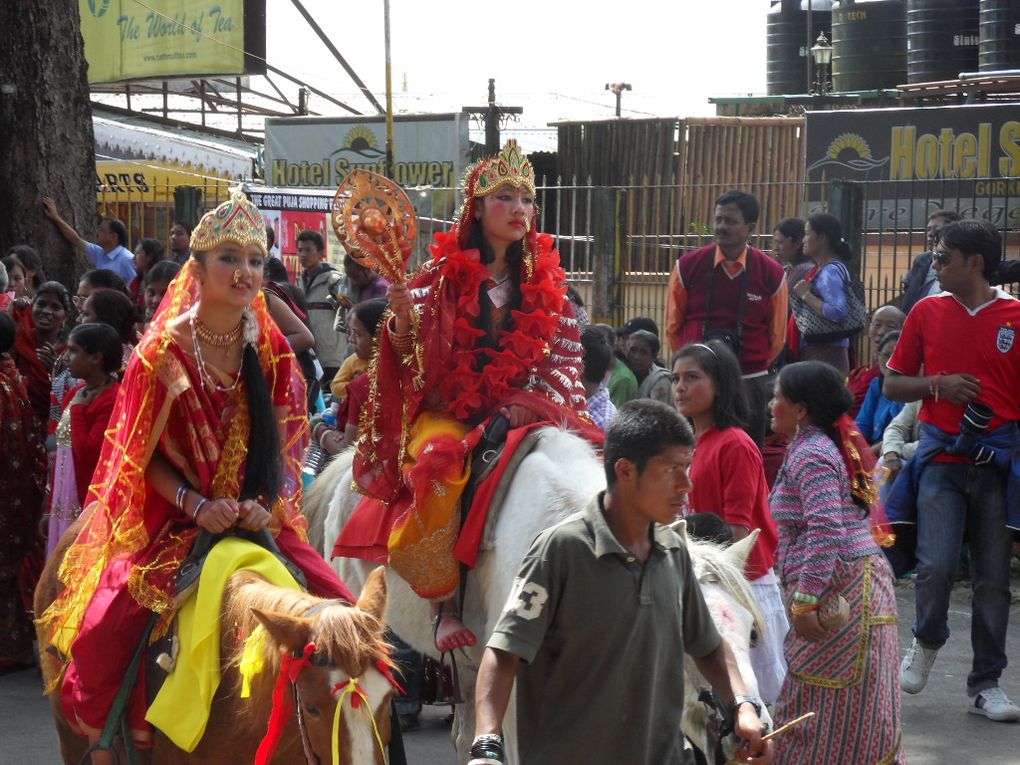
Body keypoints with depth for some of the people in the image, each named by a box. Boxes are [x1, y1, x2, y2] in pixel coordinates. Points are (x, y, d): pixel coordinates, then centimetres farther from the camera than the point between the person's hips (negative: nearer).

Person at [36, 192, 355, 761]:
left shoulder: (272, 350, 4)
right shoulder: (165, 354, -7)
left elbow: (288, 442, 6)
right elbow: (141, 456, -5)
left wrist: (269, 505, -12)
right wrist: (196, 505, -19)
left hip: (259, 520, 3)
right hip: (171, 523, -3)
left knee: (338, 608, -14)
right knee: (107, 629, -24)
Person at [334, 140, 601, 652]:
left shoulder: (546, 279, 10)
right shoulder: (444, 273, 1)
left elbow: (566, 354, 10)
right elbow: (407, 353, -5)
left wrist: (528, 402, -6)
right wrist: (402, 318, -27)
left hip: (521, 412, 3)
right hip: (447, 413, -3)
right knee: (440, 468, -36)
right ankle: (446, 604, -22)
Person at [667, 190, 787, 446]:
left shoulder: (772, 274, -3)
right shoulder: (688, 267, -2)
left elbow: (777, 337, 8)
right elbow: (673, 326, 8)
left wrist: (752, 367, 10)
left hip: (750, 384, 0)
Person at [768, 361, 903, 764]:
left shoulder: (810, 455, -14)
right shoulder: (830, 445, 17)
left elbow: (826, 531, -24)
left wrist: (804, 601, -25)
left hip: (839, 588, -10)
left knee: (826, 706, -4)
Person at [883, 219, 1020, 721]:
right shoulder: (926, 313, 6)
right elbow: (893, 385, 12)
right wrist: (938, 385, -7)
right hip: (942, 458, 1)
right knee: (936, 565, -12)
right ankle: (926, 642, 18)